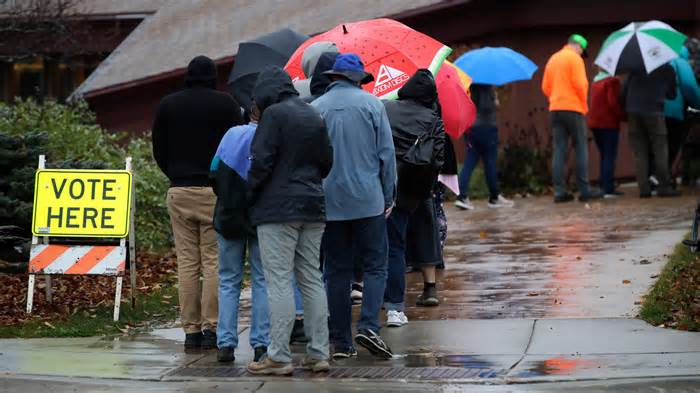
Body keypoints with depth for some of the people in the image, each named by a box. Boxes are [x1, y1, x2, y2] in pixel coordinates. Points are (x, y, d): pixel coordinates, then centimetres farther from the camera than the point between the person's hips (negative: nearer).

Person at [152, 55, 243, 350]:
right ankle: (210, 328, -5)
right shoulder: (225, 104, 0)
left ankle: (191, 329, 2)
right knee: (213, 261, -1)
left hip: (179, 191, 3)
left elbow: (159, 151, 11)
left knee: (186, 262, 4)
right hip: (215, 192, -3)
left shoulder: (168, 105, 9)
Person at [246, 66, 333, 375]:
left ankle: (279, 357, -7)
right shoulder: (314, 116, 13)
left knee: (279, 282, -6)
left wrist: (249, 195, -2)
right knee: (311, 279, 11)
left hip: (278, 209, -7)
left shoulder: (274, 114, -10)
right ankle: (318, 353, 12)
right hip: (312, 207, 7)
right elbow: (327, 162, 16)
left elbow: (262, 161, -15)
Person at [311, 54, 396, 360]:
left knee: (337, 271, 7)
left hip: (329, 204, 2)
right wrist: (388, 196, 6)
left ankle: (341, 342, 5)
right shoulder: (371, 103, 0)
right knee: (375, 265, 4)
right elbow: (386, 153, -1)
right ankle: (369, 326, -15)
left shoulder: (315, 108, 4)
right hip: (368, 201, -2)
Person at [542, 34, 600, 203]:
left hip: (555, 109, 6)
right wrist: (584, 104, -2)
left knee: (559, 150, 3)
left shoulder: (552, 59, 15)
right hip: (573, 108, -6)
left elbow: (545, 87, 13)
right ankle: (584, 190, -3)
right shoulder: (575, 58, -6)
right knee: (581, 149, 0)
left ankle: (559, 191, -2)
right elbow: (580, 84, -14)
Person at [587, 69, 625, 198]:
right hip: (609, 124, -8)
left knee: (604, 156, 15)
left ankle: (603, 187, 14)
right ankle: (608, 189, -12)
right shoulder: (612, 81, -10)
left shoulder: (595, 82, 16)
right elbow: (613, 102, -19)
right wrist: (622, 115, -6)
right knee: (610, 156, -7)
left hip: (595, 123, 8)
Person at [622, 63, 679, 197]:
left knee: (639, 152, 5)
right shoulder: (667, 69, 7)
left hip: (633, 112, 3)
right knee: (660, 151, 3)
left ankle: (644, 188, 1)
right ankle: (664, 187, -1)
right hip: (654, 111, -3)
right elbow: (672, 95, 15)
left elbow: (624, 91, 10)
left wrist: (626, 107, 19)